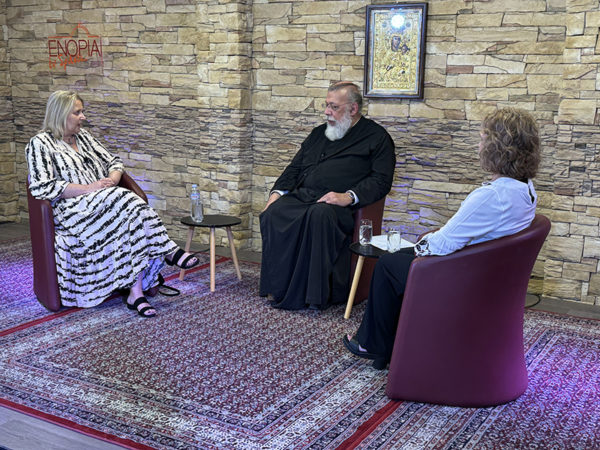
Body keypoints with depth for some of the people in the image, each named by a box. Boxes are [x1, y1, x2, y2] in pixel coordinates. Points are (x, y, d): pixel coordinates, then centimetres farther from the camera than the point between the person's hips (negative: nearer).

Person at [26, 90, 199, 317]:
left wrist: (112, 180, -3)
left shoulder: (83, 136, 20)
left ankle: (136, 293, -35)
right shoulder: (40, 144, 0)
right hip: (72, 210, -6)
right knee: (123, 199, -32)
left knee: (133, 220, -28)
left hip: (107, 202, 6)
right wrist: (88, 188, -18)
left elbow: (113, 162, 23)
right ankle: (169, 251, -25)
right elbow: (42, 187, -13)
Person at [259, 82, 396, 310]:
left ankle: (314, 294, -31)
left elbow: (381, 180, -3)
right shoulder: (319, 133, 27)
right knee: (273, 213, -26)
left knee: (319, 215, -39)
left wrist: (349, 196, -18)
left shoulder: (376, 137, 8)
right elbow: (294, 168, 26)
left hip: (337, 203, -5)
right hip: (301, 195, 6)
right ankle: (280, 288, -22)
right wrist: (277, 192, 8)